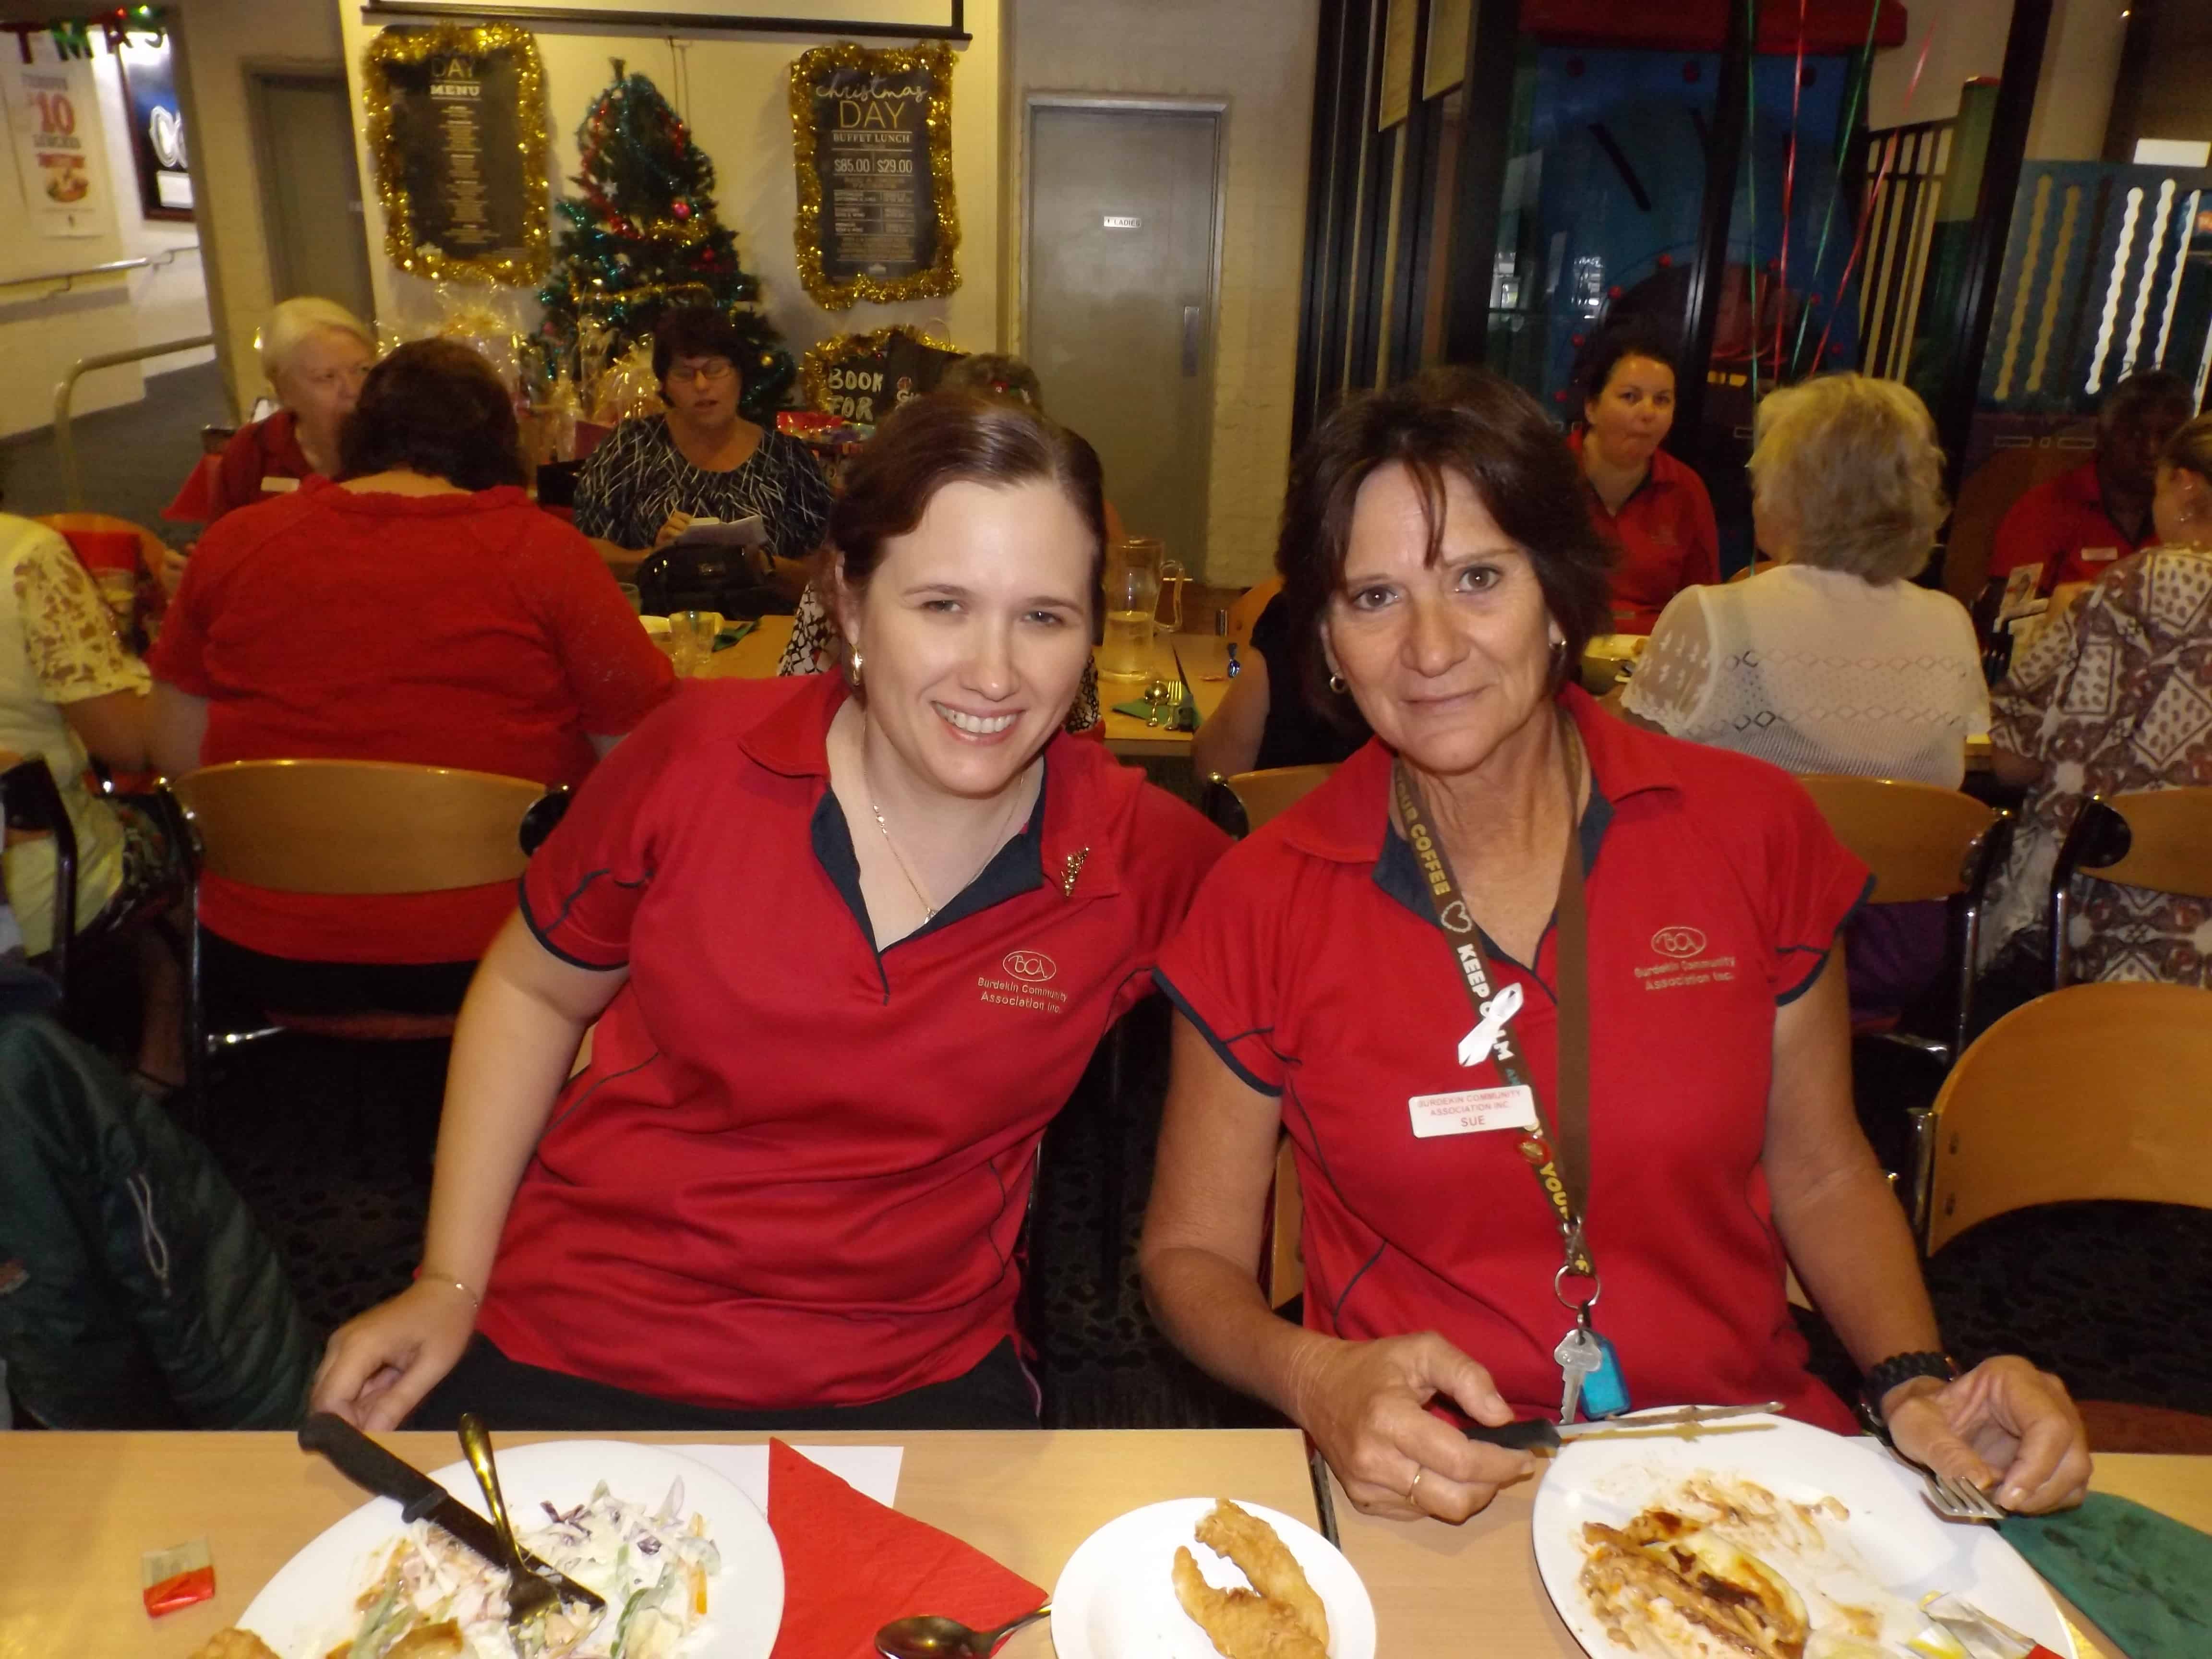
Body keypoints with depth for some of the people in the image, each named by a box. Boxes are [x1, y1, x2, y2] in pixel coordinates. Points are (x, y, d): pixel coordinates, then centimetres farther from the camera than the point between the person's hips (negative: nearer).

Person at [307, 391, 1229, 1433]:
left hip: (904, 1392, 0)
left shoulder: (1145, 865, -11)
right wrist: (449, 1283, 2)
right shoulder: (699, 757, -10)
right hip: (561, 1359, 1)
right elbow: (532, 991, 6)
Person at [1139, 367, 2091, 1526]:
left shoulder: (1751, 832, 0)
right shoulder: (1265, 905, -6)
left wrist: (1914, 1382, -4)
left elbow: (1818, 1172, 12)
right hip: (1432, 1496, -1)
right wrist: (1316, 1378, -17)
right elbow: (1189, 1254, 1)